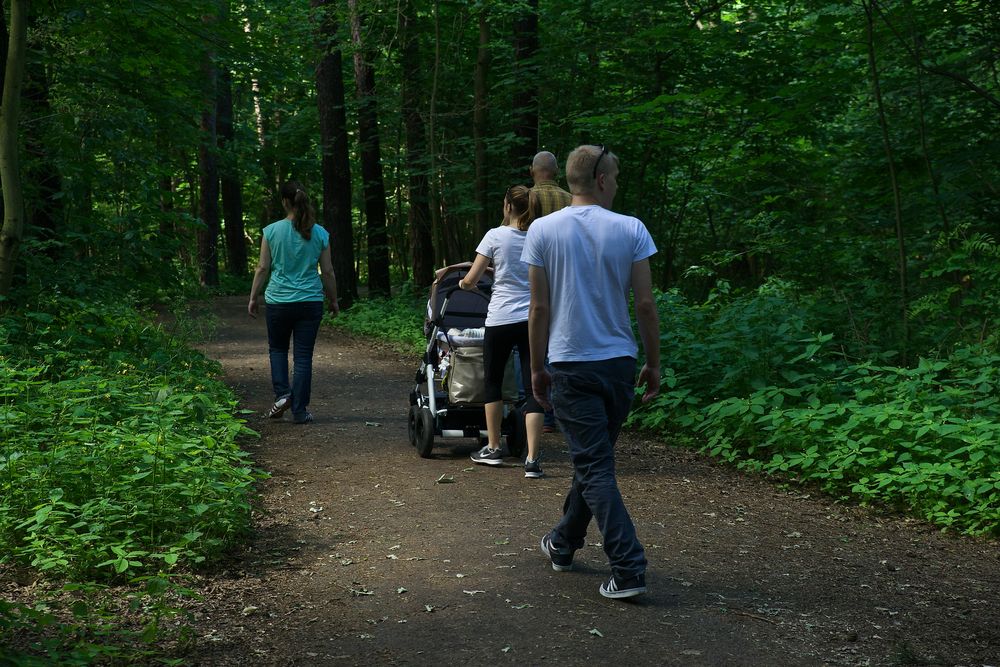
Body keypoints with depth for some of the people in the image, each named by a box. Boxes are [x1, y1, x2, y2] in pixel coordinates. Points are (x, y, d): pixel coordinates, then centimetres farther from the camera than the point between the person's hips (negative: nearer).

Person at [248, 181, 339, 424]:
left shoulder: (272, 231, -6)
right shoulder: (320, 234, -1)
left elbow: (263, 268, -2)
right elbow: (327, 272, 3)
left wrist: (253, 298, 9)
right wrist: (333, 301, 15)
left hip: (279, 301, -1)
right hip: (311, 302, 1)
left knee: (277, 349, 20)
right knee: (303, 356, 5)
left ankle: (282, 393, 2)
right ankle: (300, 411, 7)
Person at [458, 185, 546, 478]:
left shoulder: (496, 236, -4)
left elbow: (470, 281, -2)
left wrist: (463, 283, 20)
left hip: (501, 320, -2)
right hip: (534, 320, 2)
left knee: (493, 383, 18)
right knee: (533, 390, 3)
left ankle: (493, 449, 26)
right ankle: (532, 460, -4)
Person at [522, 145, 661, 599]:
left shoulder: (542, 231, -4)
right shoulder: (631, 230, -4)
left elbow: (539, 308, -3)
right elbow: (645, 304, -4)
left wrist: (537, 367, 7)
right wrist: (654, 364, 6)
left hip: (571, 364, -2)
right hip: (619, 362, 2)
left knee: (594, 468, -1)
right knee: (593, 459, 19)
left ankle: (628, 569, -7)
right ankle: (563, 544, 35)